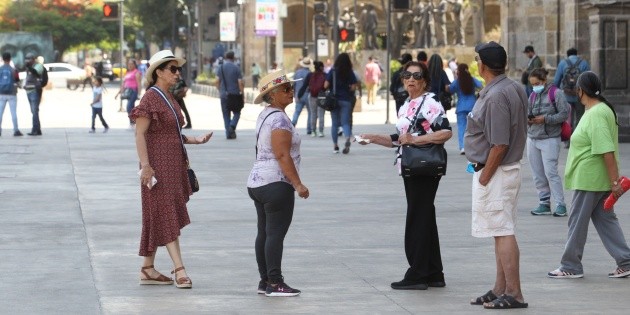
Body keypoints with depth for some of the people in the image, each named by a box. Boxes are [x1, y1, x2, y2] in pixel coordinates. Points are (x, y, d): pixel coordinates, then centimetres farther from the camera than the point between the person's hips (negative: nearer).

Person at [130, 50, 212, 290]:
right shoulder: (150, 98, -12)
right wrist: (145, 165, -23)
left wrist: (196, 140, 8)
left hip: (174, 166, 9)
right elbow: (140, 133, -17)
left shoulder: (170, 99, 15)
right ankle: (179, 270, -13)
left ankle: (148, 269, 16)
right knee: (168, 216, -10)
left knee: (158, 218, 11)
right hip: (158, 166, -9)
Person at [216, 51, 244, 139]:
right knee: (236, 113, 11)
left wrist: (220, 90, 13)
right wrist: (241, 92, 4)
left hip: (224, 95, 2)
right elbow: (240, 83, -8)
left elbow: (217, 81, -1)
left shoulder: (220, 68, 3)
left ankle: (228, 134, 4)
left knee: (226, 115, 9)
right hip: (235, 94, -2)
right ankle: (232, 126, -15)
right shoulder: (236, 68, -4)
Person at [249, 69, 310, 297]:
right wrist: (298, 184, -20)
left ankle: (265, 281, 13)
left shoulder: (265, 115, 16)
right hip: (276, 184, -10)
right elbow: (283, 155, -21)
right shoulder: (279, 118, -15)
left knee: (264, 233, 10)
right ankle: (275, 283, -9)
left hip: (257, 182, 10)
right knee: (276, 233, -9)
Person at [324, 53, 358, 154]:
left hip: (334, 99, 0)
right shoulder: (350, 73, -2)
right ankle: (347, 138, -26)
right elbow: (353, 87, -5)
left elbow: (326, 86, -8)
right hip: (346, 100, 0)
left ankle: (335, 146, 13)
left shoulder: (333, 71, -5)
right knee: (345, 122, 3)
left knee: (335, 123, 10)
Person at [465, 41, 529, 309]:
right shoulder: (515, 89, 10)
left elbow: (499, 145, -24)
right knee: (502, 232, 16)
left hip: (496, 171, -10)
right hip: (511, 167, 10)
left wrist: (484, 177, -16)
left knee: (503, 233, -7)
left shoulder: (495, 96, -21)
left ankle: (514, 294, -6)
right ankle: (501, 289, 24)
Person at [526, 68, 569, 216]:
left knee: (550, 172, -11)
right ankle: (544, 203, 14)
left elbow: (565, 114, -8)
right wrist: (528, 119, -4)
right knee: (537, 174, 6)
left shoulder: (555, 93, -5)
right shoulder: (533, 95, 13)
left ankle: (560, 204, -6)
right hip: (532, 138, 6)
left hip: (550, 139, -6)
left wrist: (545, 119, -15)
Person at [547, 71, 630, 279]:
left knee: (577, 222, 1)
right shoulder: (599, 110, 12)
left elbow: (607, 151, -25)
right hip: (598, 180, 10)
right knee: (605, 219, 12)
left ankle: (570, 267, 10)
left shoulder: (596, 115, -21)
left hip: (588, 179, -10)